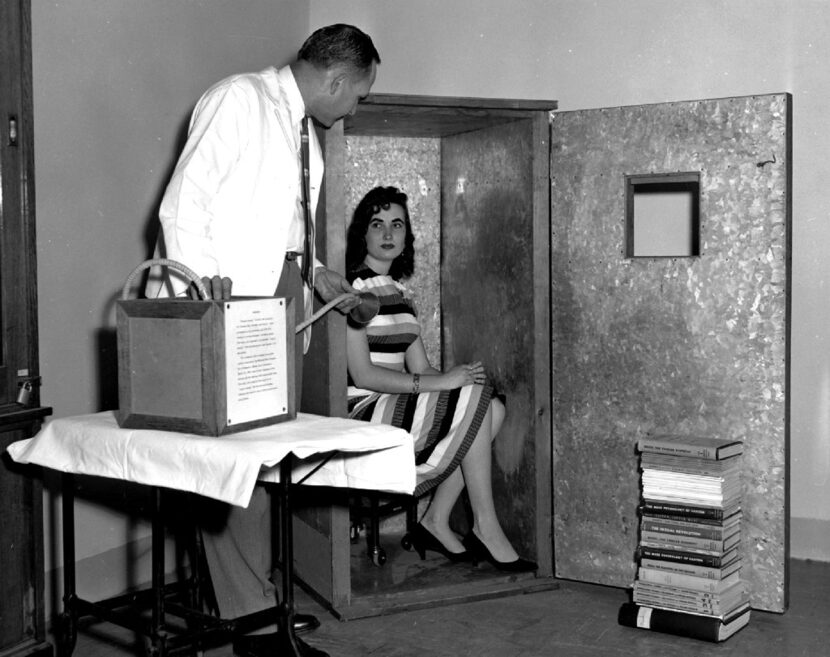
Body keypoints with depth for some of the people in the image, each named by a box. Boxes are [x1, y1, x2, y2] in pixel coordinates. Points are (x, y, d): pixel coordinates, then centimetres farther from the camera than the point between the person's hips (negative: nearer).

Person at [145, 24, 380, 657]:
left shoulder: (305, 127, 20)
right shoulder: (239, 98, -7)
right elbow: (184, 202, -13)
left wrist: (314, 270, 14)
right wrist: (203, 279, -23)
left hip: (283, 297, 9)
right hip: (233, 302, -9)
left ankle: (262, 595, 19)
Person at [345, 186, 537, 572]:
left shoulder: (398, 291, 18)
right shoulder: (353, 287, -9)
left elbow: (419, 370, 12)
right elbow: (363, 375, -18)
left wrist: (457, 378, -8)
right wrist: (440, 382, -21)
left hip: (399, 409, 8)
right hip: (365, 415, -8)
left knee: (494, 408, -8)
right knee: (476, 398, -19)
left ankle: (436, 523, -6)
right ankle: (485, 527, -11)